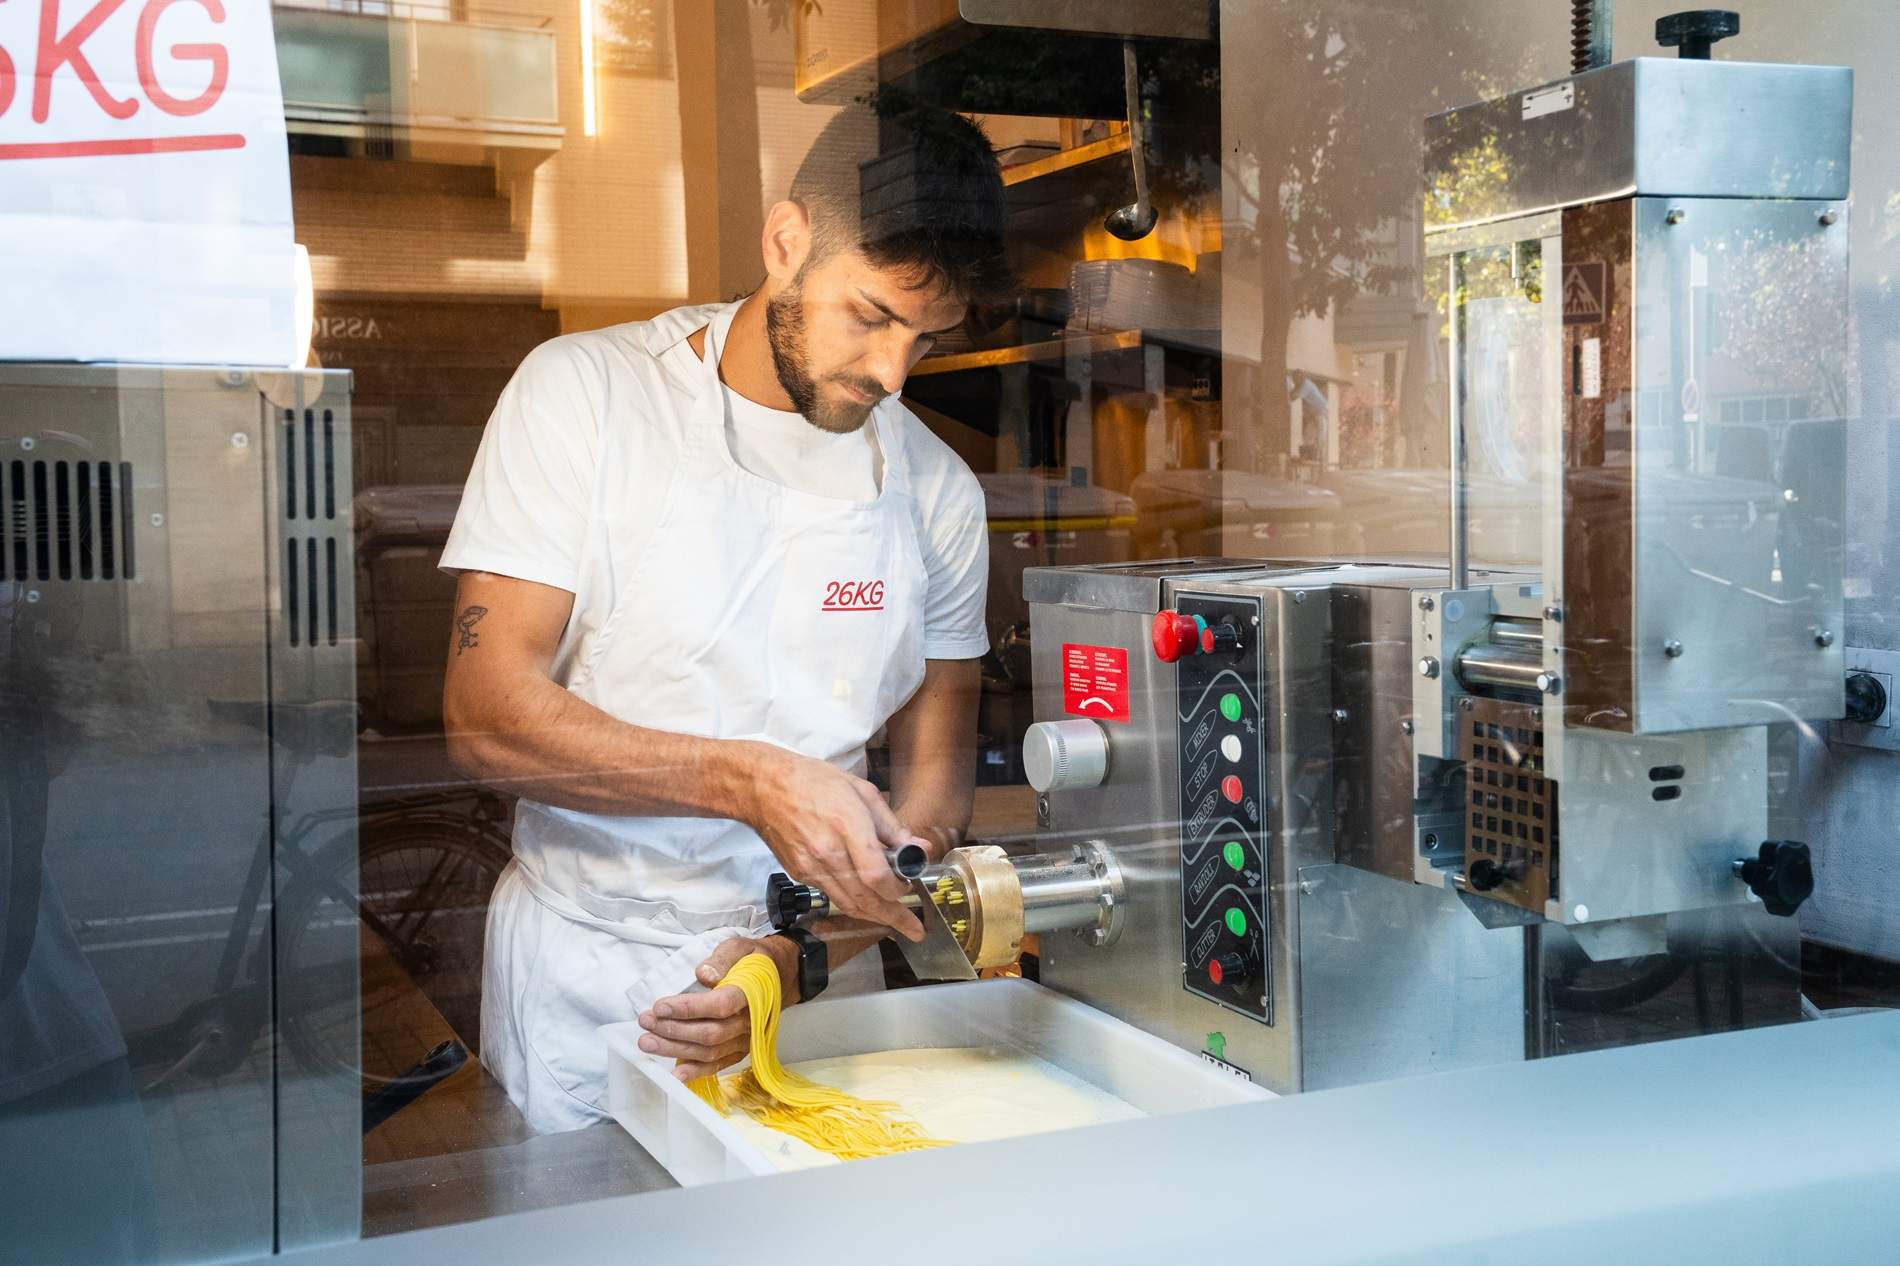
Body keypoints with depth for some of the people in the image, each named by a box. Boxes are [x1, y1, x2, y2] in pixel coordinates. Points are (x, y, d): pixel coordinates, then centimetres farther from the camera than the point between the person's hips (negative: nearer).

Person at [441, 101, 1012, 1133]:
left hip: (819, 979, 3)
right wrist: (751, 780, -23)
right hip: (580, 979, -2)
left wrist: (808, 960, -12)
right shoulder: (585, 392, -6)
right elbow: (485, 716, -12)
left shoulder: (936, 489, 3)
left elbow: (932, 790, 5)